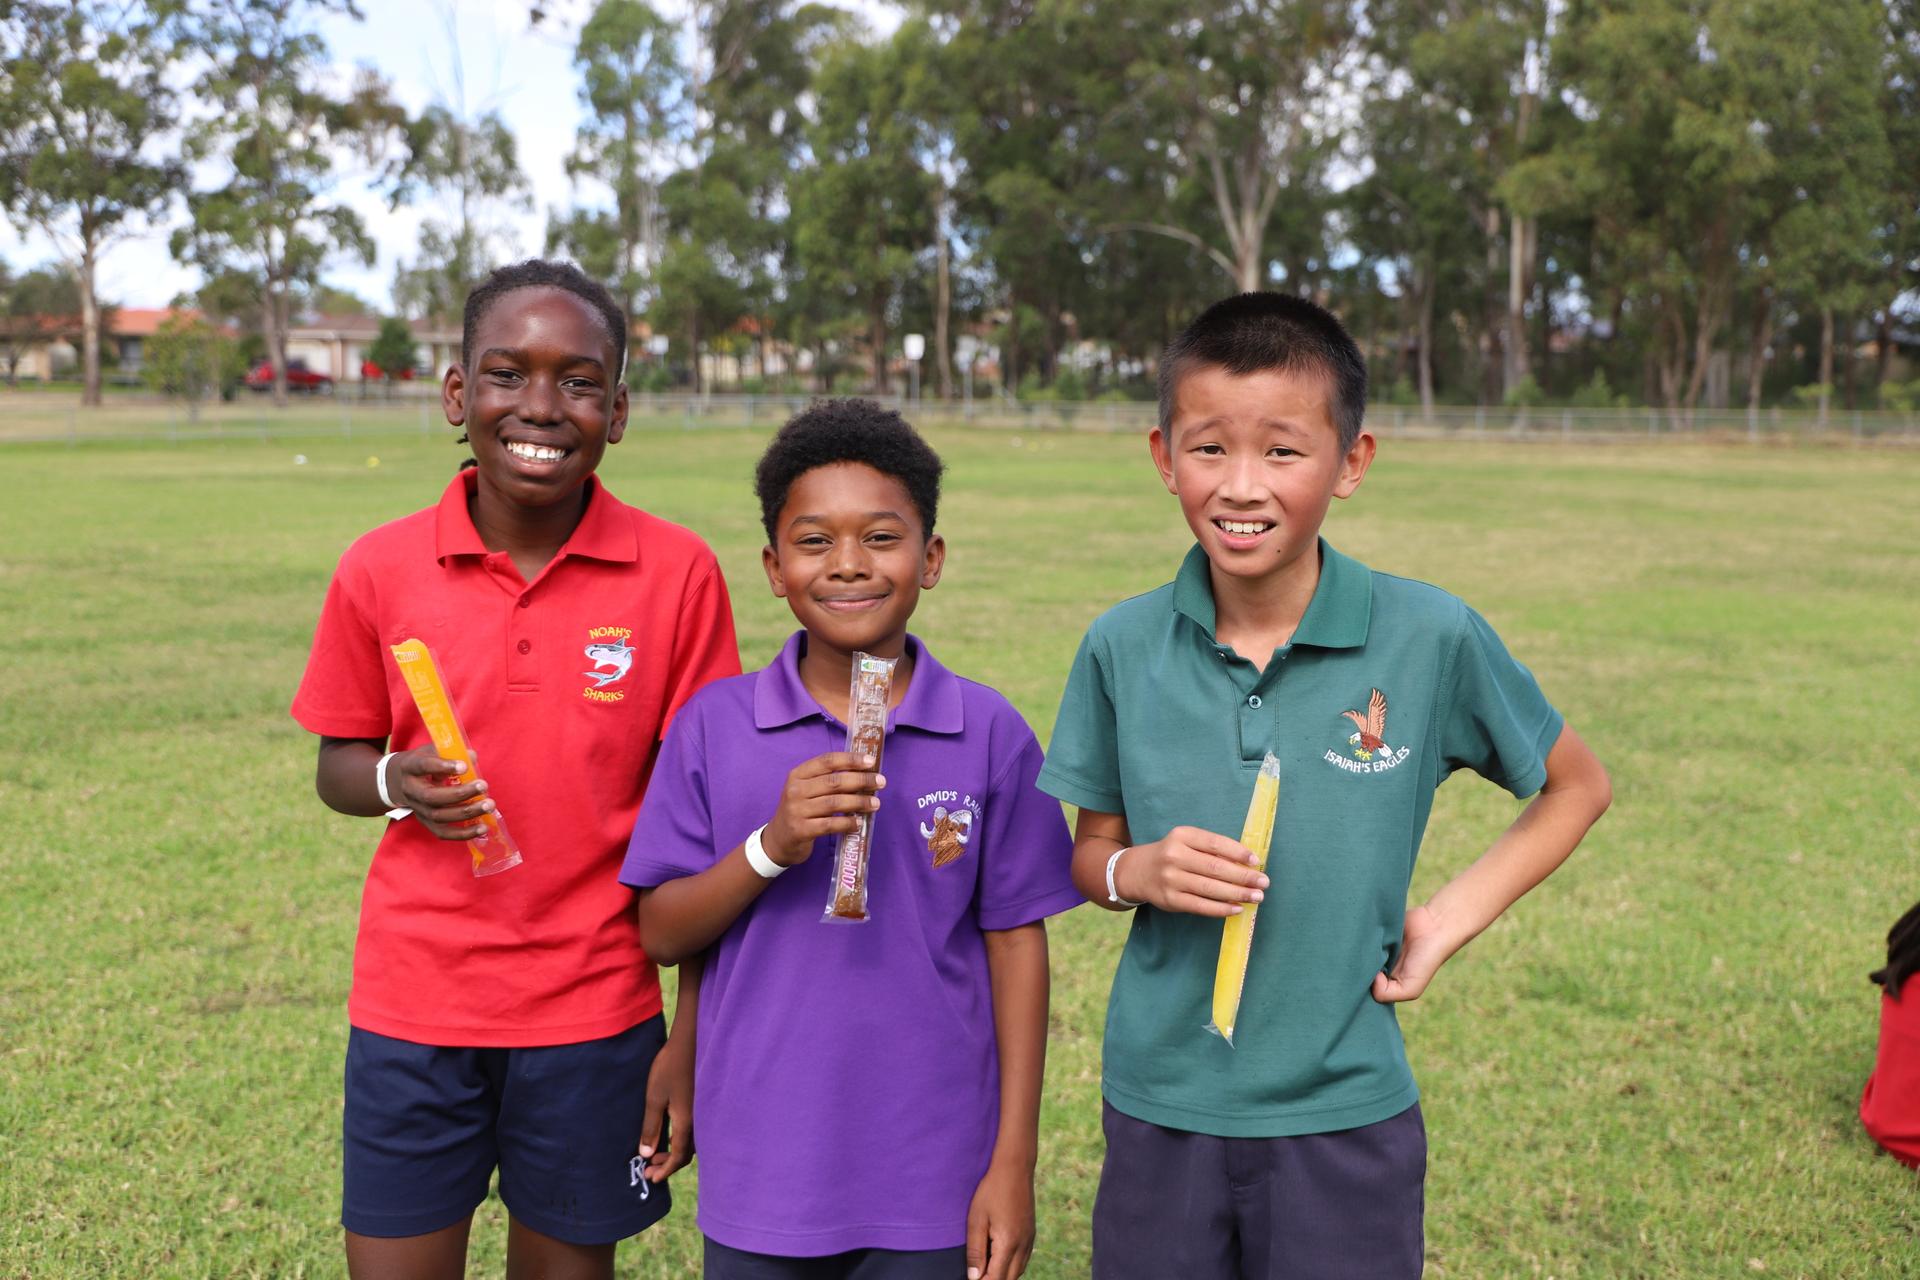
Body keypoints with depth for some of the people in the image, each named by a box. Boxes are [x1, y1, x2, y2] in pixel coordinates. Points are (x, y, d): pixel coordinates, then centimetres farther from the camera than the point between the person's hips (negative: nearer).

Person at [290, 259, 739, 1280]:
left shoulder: (676, 574, -8)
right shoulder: (380, 570, -5)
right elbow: (337, 765, 9)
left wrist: (695, 1039, -5)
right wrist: (397, 782, -15)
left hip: (593, 1012, -1)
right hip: (412, 1004, 1)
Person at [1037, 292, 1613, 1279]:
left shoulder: (1431, 638, -11)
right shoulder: (1123, 647, -5)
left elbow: (1576, 787, 5)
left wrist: (1450, 919, -5)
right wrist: (1138, 871, -15)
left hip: (1343, 1116, -1)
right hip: (1157, 1112, 2)